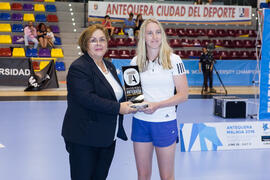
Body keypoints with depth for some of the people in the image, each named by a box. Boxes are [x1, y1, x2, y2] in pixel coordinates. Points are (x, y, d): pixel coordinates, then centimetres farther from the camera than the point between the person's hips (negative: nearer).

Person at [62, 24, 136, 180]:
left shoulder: (110, 66, 14)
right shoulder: (78, 68, -13)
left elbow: (116, 95, 23)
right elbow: (87, 99, -25)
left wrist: (127, 104, 1)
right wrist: (118, 108, -24)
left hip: (108, 138, 8)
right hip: (84, 139, -8)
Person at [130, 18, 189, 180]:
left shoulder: (173, 60, -5)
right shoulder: (136, 61, 4)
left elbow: (183, 94, -8)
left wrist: (157, 105, -19)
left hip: (165, 122, -3)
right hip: (140, 121, 3)